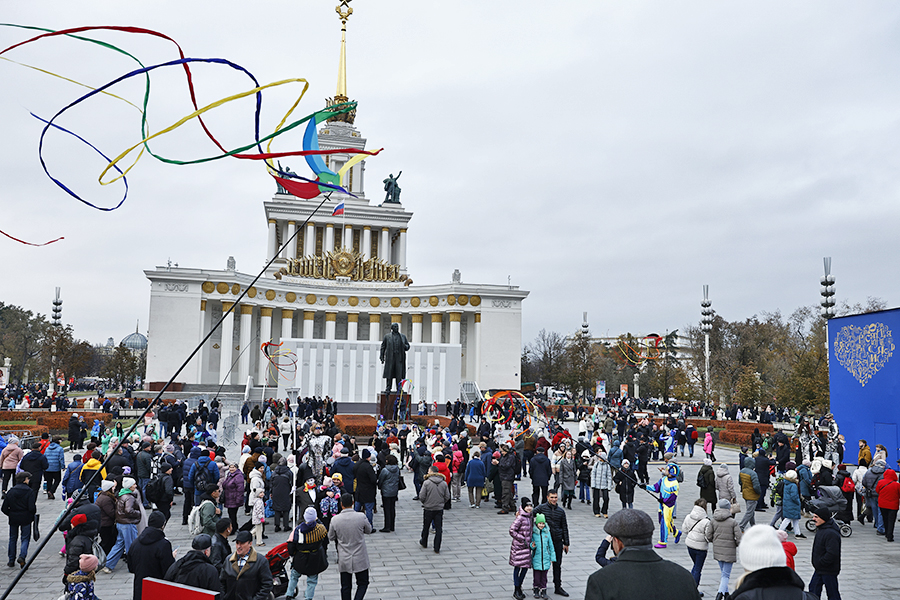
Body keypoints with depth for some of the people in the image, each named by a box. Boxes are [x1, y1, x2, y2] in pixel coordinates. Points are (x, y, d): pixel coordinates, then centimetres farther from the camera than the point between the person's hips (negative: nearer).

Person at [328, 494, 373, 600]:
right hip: (360, 558, -1)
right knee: (363, 583, 14)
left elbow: (331, 537, 2)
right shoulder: (361, 517, -16)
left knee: (345, 586, 13)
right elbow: (369, 530, 3)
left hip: (344, 559, 1)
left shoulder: (335, 520, -12)